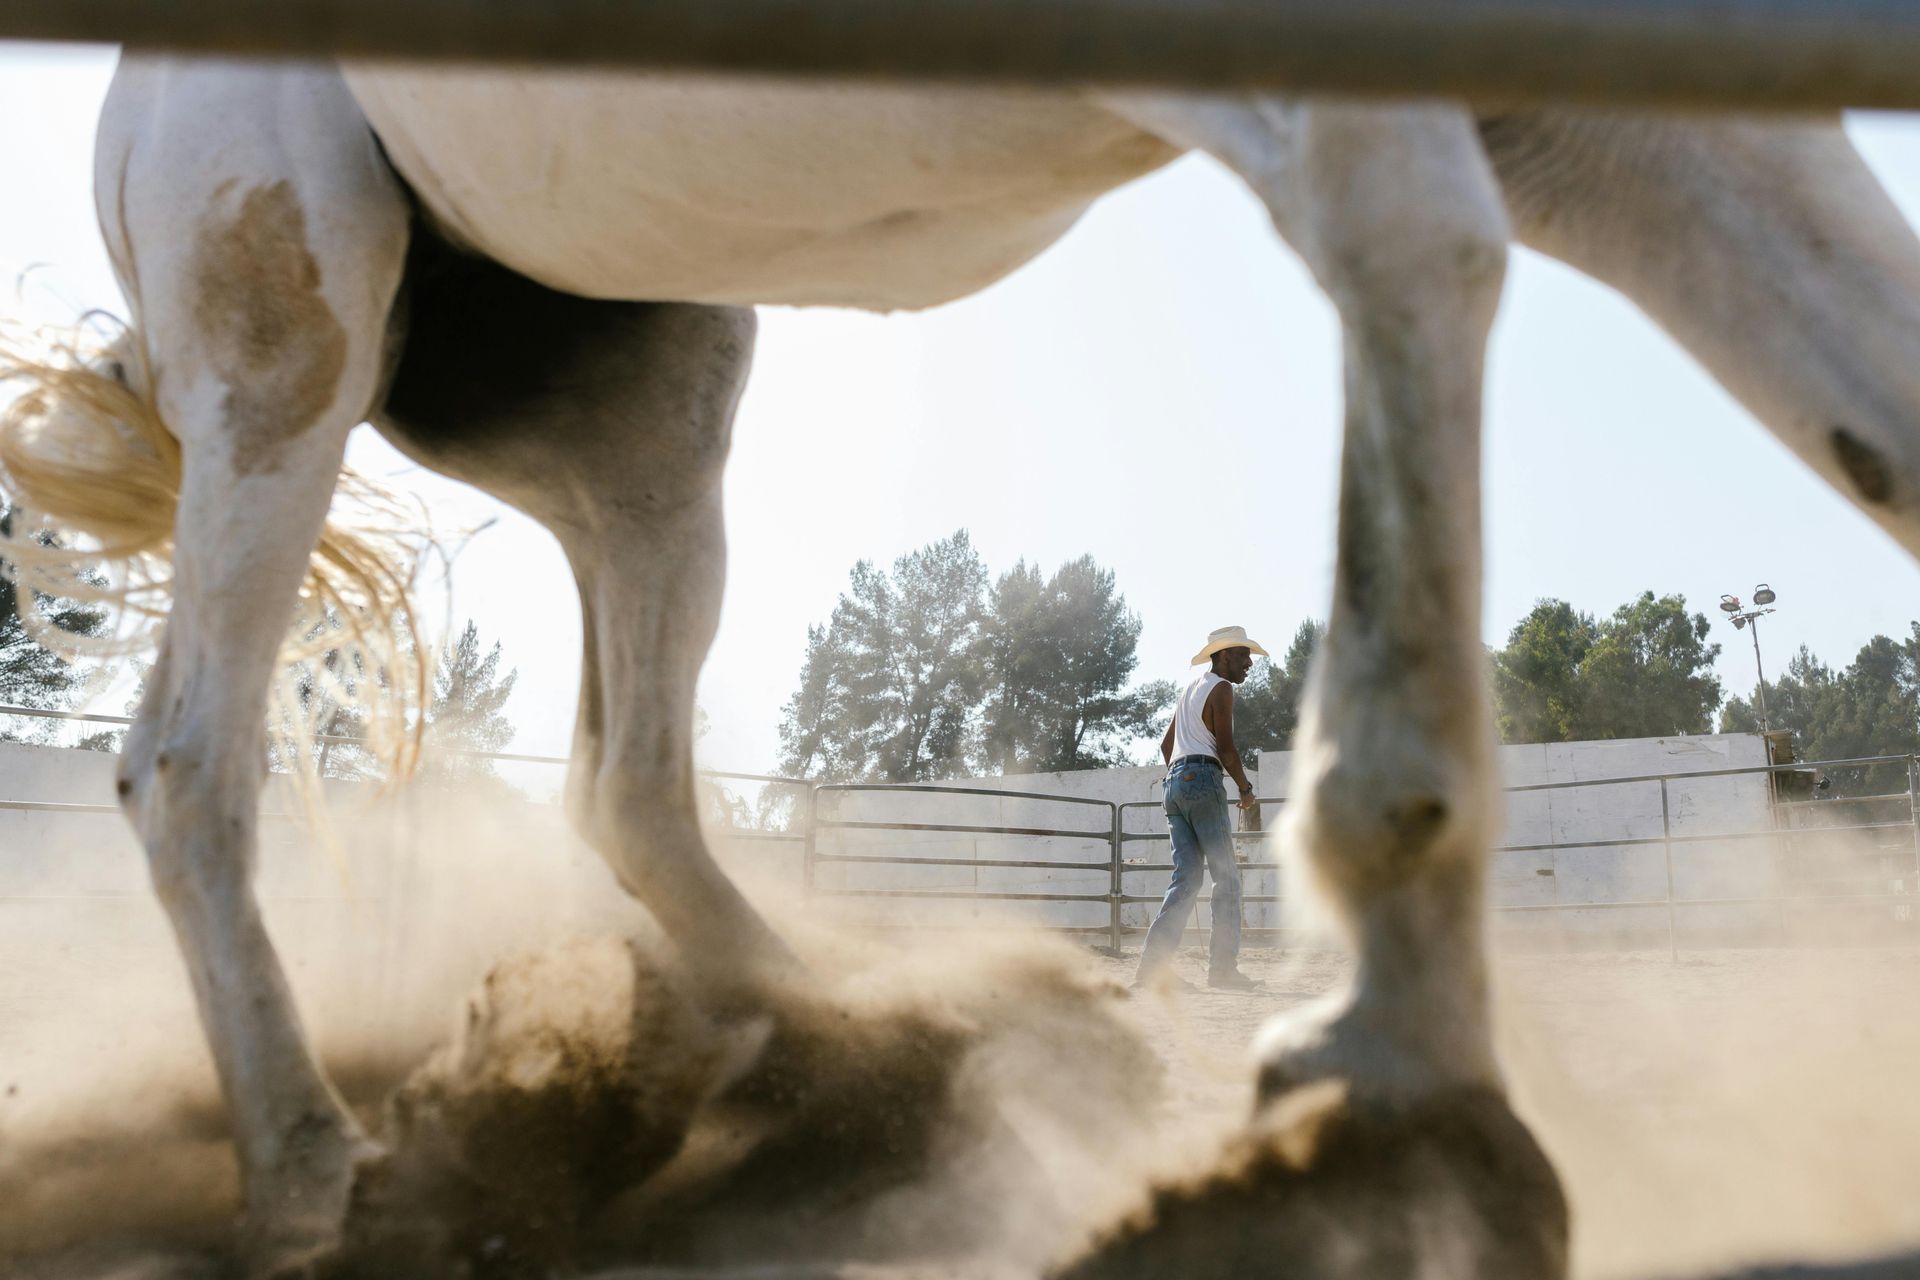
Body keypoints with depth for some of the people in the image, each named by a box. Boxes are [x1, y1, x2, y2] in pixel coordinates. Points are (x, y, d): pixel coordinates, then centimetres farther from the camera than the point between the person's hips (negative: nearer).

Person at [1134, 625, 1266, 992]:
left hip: (1175, 781, 9)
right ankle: (1223, 968, -7)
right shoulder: (1220, 688, -3)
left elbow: (1166, 744, 28)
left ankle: (1151, 966, -4)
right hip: (1202, 778, -9)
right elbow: (1225, 748, -11)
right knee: (1226, 876, -4)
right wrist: (1247, 790, -1)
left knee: (1186, 878, 5)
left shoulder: (1191, 690, 25)